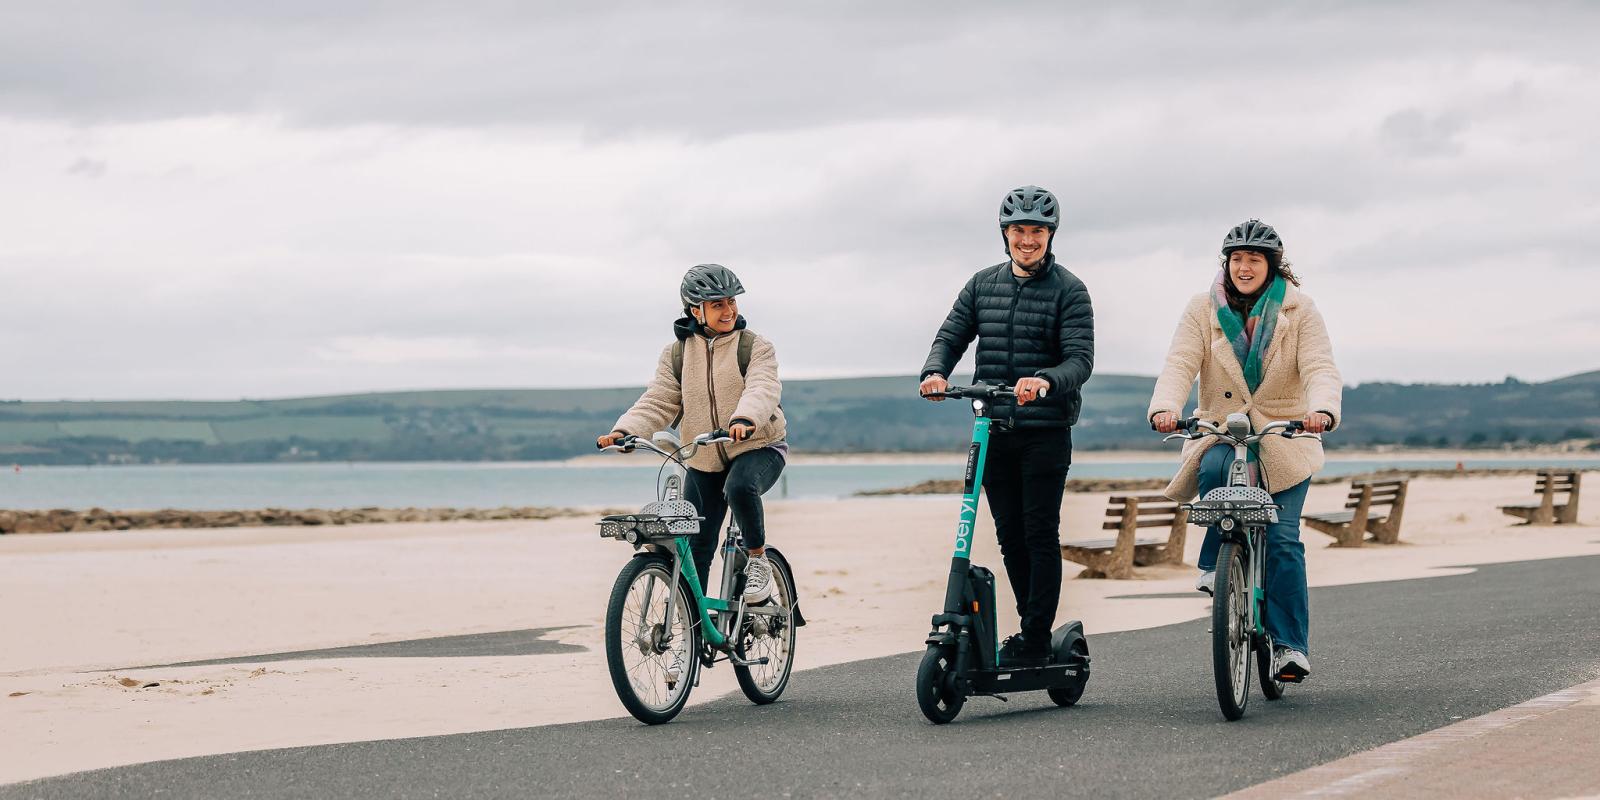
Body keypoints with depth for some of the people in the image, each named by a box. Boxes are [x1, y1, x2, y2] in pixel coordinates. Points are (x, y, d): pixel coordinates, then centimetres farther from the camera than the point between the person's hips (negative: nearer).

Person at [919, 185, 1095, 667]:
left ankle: (1036, 640, -2)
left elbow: (1080, 358, -13)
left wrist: (1045, 381, -34)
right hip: (993, 430, 5)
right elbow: (952, 335, 9)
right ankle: (1034, 631, 18)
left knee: (1040, 534, -5)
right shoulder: (983, 284, 11)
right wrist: (935, 371, -14)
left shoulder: (1068, 290, -3)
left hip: (1045, 432, -4)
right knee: (1010, 536, 8)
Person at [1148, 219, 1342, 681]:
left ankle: (1290, 644, -6)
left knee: (1282, 537, -12)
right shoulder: (1204, 309, 0)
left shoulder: (1299, 309, -2)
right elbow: (1180, 364, -12)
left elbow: (1320, 369, -14)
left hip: (1284, 435, -1)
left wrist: (1321, 410, -36)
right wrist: (1164, 408, -33)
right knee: (1214, 470, -35)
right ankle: (1216, 562, -13)